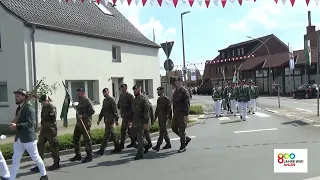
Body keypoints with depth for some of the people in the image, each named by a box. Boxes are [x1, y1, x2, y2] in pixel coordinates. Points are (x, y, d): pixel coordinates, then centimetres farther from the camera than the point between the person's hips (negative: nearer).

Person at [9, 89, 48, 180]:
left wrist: (17, 126, -32)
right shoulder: (19, 108, 11)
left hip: (28, 138, -8)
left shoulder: (29, 108, -16)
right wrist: (15, 125, 1)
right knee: (15, 160, 8)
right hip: (18, 139, 8)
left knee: (36, 158, 7)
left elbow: (30, 123, -25)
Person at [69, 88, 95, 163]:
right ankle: (78, 155, 22)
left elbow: (92, 111, -20)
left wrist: (83, 116, -22)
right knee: (75, 138, 12)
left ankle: (89, 156, 5)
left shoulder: (87, 101, -11)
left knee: (87, 139, -4)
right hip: (79, 122, 10)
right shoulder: (80, 101, 18)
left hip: (85, 122, -10)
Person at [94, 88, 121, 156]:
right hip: (106, 120, 9)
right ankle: (117, 148, 22)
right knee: (112, 134, 13)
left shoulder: (112, 100, -10)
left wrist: (116, 120, -17)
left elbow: (115, 111, -14)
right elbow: (102, 110, 23)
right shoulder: (104, 100, 16)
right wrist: (99, 119, 21)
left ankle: (102, 150, -8)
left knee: (107, 135, -8)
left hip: (110, 120, -9)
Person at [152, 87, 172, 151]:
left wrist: (170, 118, -15)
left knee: (162, 132, -7)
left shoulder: (167, 99, -11)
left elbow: (169, 109, -13)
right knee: (164, 131, 14)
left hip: (164, 117, -9)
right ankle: (168, 144, 23)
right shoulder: (158, 99, 14)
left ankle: (158, 146, -8)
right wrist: (155, 117, 18)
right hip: (160, 118, 9)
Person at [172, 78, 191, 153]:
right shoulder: (175, 91, 15)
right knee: (174, 128, 10)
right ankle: (186, 138, 27)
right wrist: (174, 113, 18)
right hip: (176, 113, 9)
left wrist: (186, 115, -21)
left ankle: (183, 146, 10)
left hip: (182, 113, -8)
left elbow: (187, 104, -16)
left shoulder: (184, 91, -11)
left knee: (182, 129, -2)